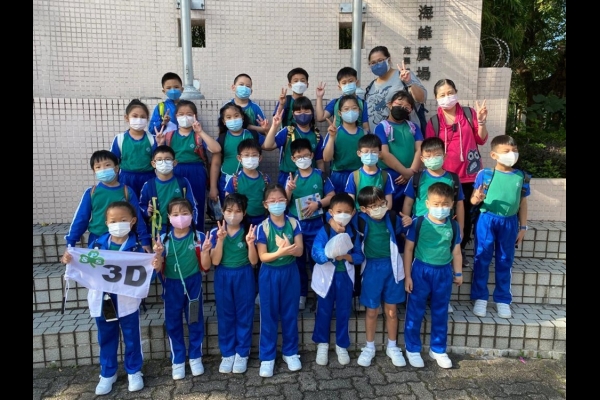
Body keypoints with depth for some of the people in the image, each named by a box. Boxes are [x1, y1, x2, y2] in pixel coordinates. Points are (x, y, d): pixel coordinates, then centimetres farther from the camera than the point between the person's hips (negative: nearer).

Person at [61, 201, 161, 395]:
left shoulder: (136, 246, -9)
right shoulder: (97, 244, -1)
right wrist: (70, 260, -14)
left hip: (127, 300, -2)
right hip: (102, 300, 3)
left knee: (131, 338, 11)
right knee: (106, 339, 17)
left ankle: (134, 371, 31)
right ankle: (107, 374, 35)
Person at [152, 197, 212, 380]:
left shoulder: (199, 237, -9)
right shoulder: (164, 239, -6)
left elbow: (205, 267, -7)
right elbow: (158, 269, -5)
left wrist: (205, 250, -25)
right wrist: (158, 254, -24)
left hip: (193, 284, -1)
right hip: (172, 286, 1)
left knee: (195, 321, 10)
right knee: (173, 324, 10)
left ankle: (195, 357, 28)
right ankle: (177, 360, 26)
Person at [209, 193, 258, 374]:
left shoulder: (249, 231, -8)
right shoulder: (216, 232, -5)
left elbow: (254, 261, -9)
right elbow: (215, 261, -12)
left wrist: (250, 243, -26)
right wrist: (220, 239, -24)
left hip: (244, 277, -1)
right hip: (223, 277, 1)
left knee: (244, 314, 8)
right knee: (225, 315, 11)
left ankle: (242, 353, 24)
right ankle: (227, 353, 26)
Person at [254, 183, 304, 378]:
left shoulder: (294, 223, -5)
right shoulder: (262, 227, -11)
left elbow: (300, 251, -9)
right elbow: (263, 256, -12)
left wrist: (289, 249, -31)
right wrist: (280, 252, -29)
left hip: (290, 273, 2)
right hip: (269, 275, -2)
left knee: (290, 314, 12)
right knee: (269, 316, 7)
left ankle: (290, 352, 29)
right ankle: (267, 357, 20)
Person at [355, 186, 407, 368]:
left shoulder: (392, 219, -5)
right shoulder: (361, 221, -12)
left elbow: (401, 233, 13)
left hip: (392, 267, 2)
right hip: (372, 268, -2)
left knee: (391, 310, 13)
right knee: (371, 310, 11)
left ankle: (392, 347, 32)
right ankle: (369, 347, 30)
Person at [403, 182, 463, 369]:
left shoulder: (453, 226, -1)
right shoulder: (418, 223, -12)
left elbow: (456, 251, 10)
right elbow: (408, 249, -7)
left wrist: (458, 273, 11)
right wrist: (407, 276, -8)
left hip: (444, 272, 3)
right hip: (421, 271, -3)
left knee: (440, 313, 15)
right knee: (415, 312, 7)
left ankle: (438, 349, 33)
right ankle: (412, 349, 24)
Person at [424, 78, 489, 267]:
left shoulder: (469, 113, 1)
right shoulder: (434, 122, -1)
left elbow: (481, 140, 2)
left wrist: (481, 121, -12)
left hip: (469, 174, 1)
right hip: (445, 176, -1)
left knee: (467, 214, 9)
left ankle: (460, 250, 25)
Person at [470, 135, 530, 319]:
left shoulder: (521, 177, 3)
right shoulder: (485, 174, -7)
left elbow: (523, 203, 9)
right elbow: (473, 199, -4)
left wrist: (523, 227, 8)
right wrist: (476, 199, -28)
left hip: (509, 222, 3)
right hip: (486, 220, -3)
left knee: (505, 261, 11)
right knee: (482, 259, 3)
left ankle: (503, 300, 24)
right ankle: (480, 298, 16)